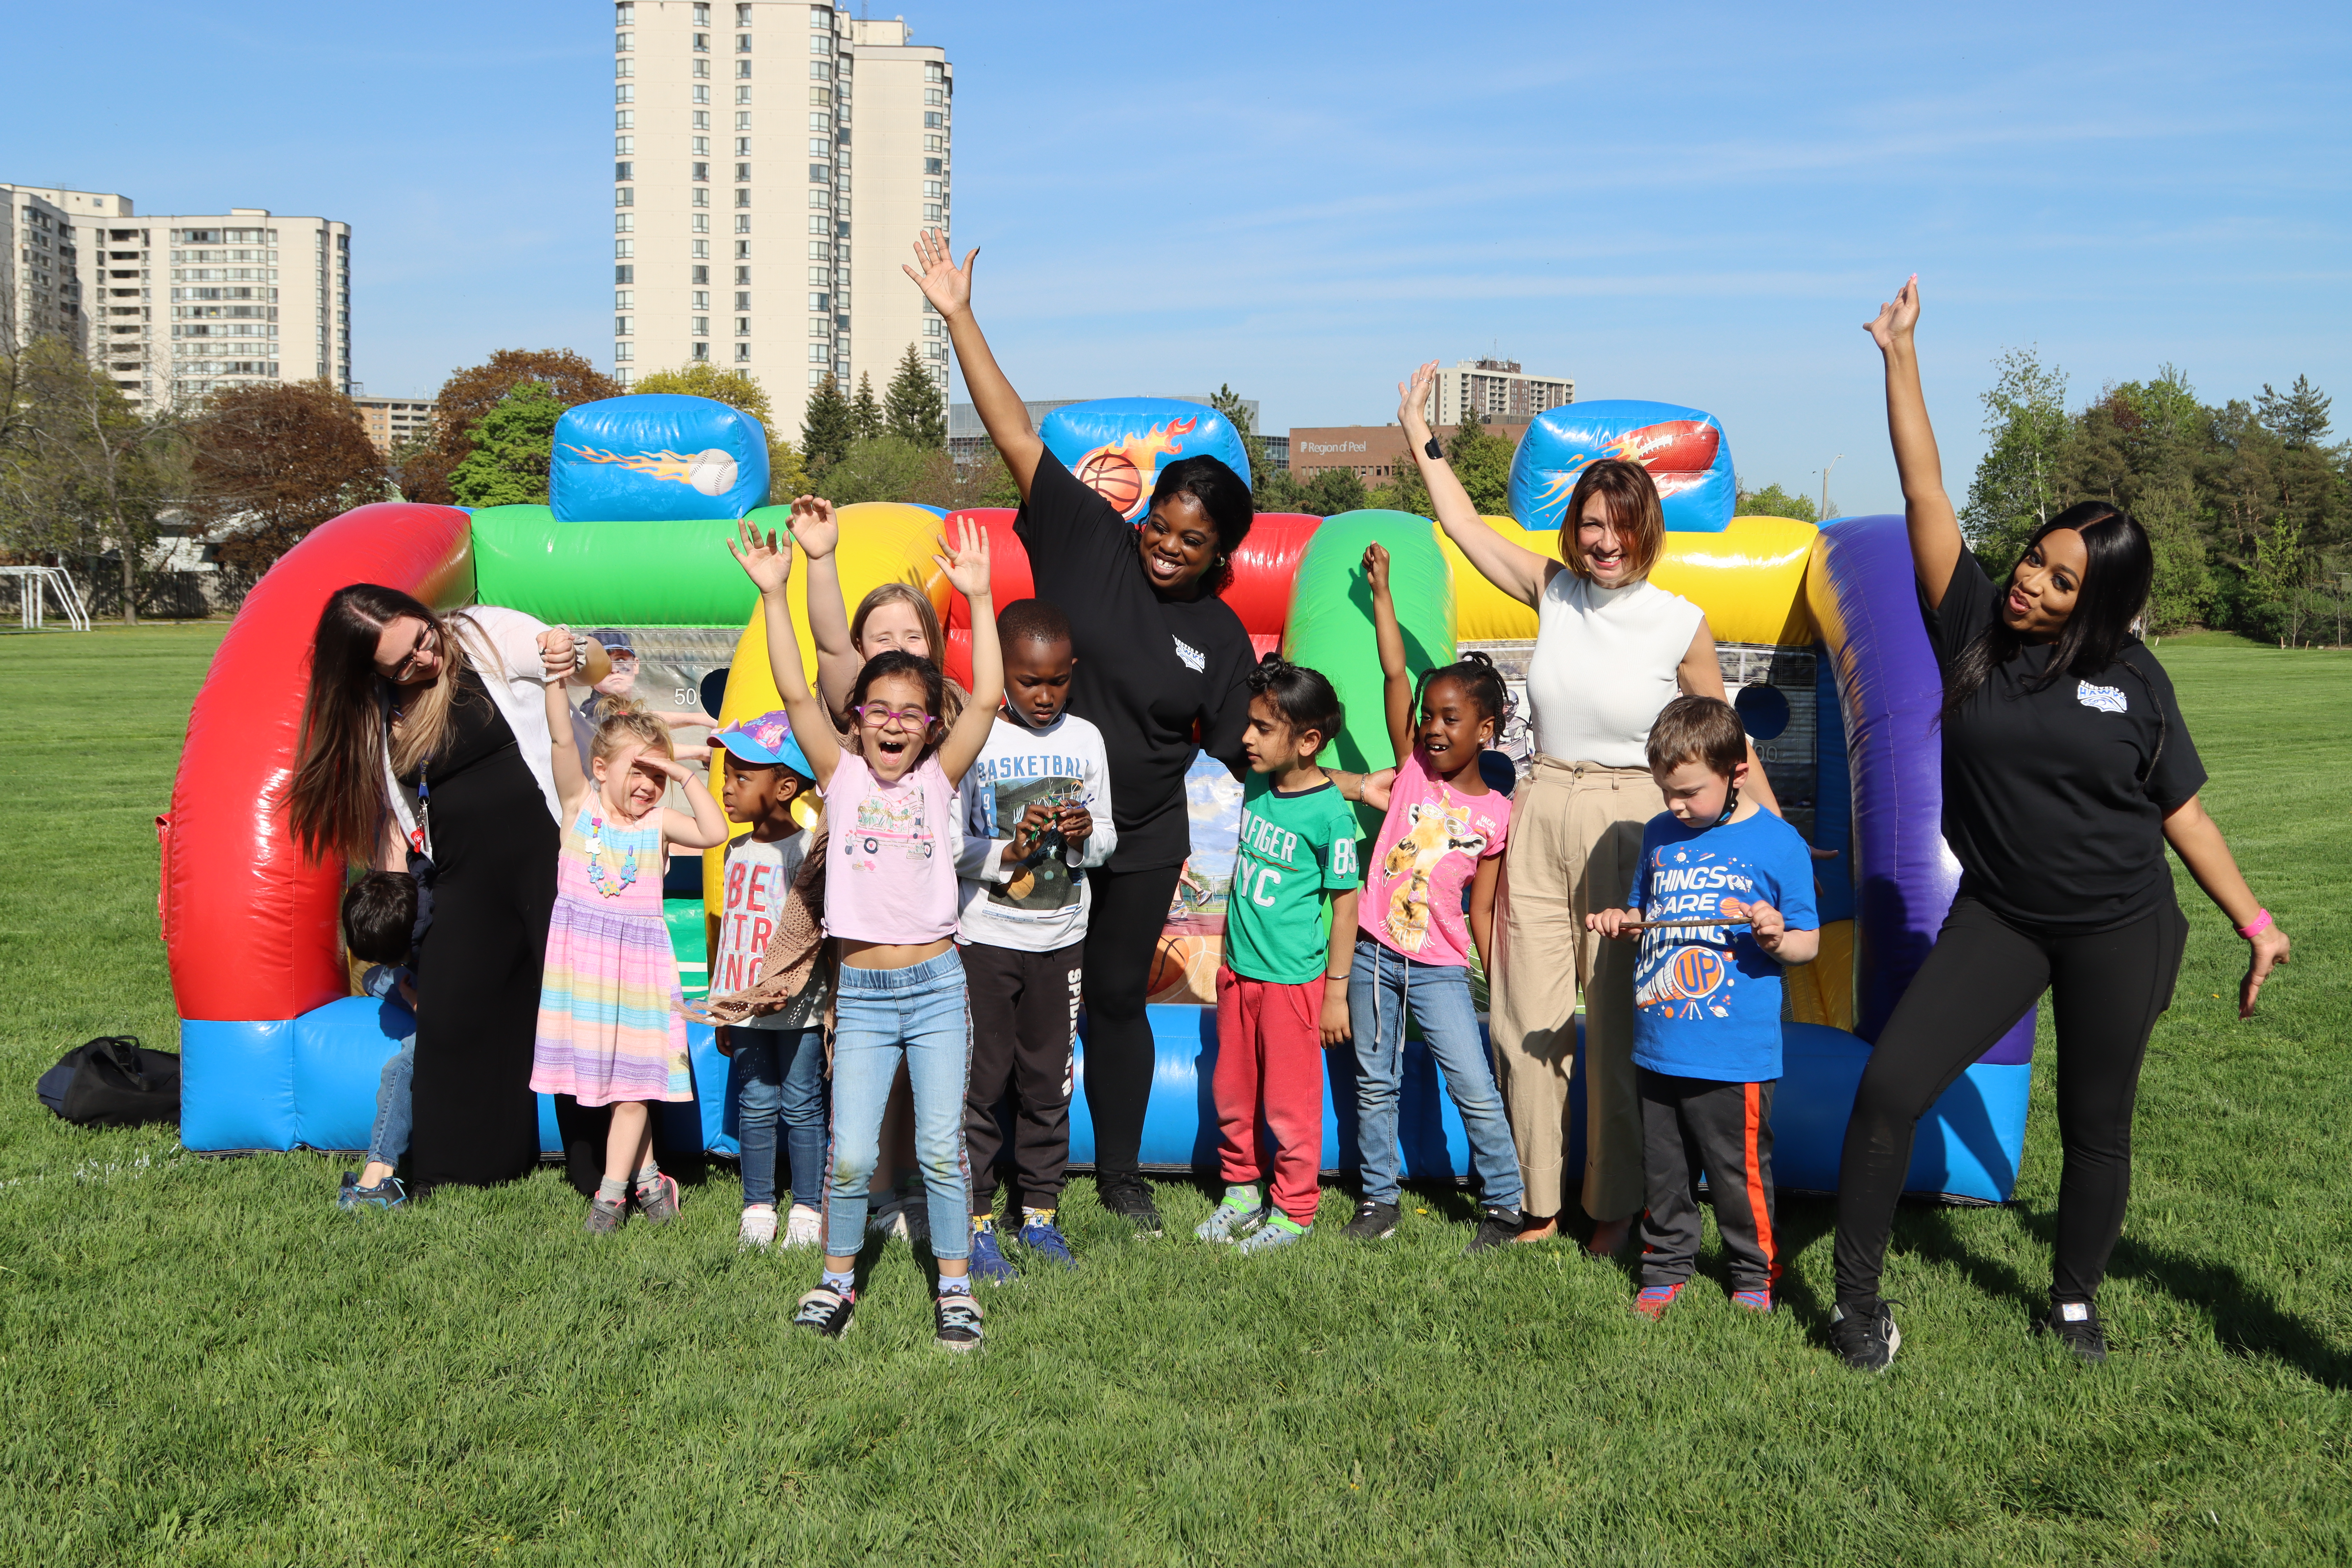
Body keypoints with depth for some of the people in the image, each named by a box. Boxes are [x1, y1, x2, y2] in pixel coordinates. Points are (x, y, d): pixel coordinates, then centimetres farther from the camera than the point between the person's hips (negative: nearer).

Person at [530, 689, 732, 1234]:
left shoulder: (658, 822, 2)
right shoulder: (580, 804, 1)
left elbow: (715, 833, -13)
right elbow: (563, 739, -11)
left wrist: (685, 775, -10)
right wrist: (557, 678, -21)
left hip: (638, 961, 0)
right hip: (584, 955, 0)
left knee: (633, 1080, 0)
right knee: (597, 1070, 7)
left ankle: (612, 1192, 10)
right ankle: (647, 1178, 23)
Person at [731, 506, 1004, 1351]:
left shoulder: (938, 779, 2)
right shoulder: (842, 776, 2)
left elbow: (988, 698, -8)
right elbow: (794, 694, -7)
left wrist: (977, 596, -13)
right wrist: (774, 592, -12)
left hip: (936, 987, 0)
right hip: (862, 994, 0)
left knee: (941, 1149, 3)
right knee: (851, 1155, -2)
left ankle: (955, 1286, 17)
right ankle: (838, 1277, 20)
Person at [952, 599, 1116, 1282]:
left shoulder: (1086, 739, 4)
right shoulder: (973, 740, -8)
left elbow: (1108, 836, 9)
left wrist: (1086, 838, -12)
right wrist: (1006, 854, -22)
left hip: (1061, 938, 3)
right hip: (985, 938, -3)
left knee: (1048, 1083, 11)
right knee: (980, 1084, 2)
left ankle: (1040, 1214, 24)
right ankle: (977, 1221, 14)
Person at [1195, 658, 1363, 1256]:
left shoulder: (1330, 814, -18)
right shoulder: (1255, 785, 2)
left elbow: (1345, 903, -13)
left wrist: (1337, 992, -10)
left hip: (1293, 981, -7)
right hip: (1238, 970, 7)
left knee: (1290, 1102, 6)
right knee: (1232, 1093, 17)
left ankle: (1293, 1211, 21)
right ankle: (1243, 1189, 35)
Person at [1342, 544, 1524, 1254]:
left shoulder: (1495, 814, -3)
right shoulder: (1414, 768, 1)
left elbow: (1483, 909, 1)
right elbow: (1394, 674, -5)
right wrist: (1381, 591, -6)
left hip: (1439, 967, -2)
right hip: (1374, 953, 2)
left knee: (1477, 1091, -3)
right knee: (1375, 1085, 11)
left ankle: (1502, 1203, 13)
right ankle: (1378, 1199, 24)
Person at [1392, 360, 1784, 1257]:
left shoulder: (1682, 625, -4)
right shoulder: (1553, 590, 4)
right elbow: (1463, 524, 13)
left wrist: (1777, 830, 4)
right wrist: (1417, 430, 16)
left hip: (1628, 822, -3)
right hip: (1541, 812, 3)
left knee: (1615, 1022, 1)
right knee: (1528, 1015, 6)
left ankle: (1616, 1206, 18)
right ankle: (1538, 1202, 20)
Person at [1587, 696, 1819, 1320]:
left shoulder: (1778, 844, -7)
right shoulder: (1659, 835, 9)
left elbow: (1808, 942, -1)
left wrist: (1776, 937, -22)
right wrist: (1619, 922, 1)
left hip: (1734, 1054, -5)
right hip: (1659, 1047, 5)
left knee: (1738, 1170, 4)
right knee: (1662, 1169, 14)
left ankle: (1755, 1274, 23)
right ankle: (1665, 1268, 29)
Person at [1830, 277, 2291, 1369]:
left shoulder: (2132, 678, -3)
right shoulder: (1975, 627, -5)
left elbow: (2180, 809, 5)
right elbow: (1925, 495, -7)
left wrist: (2255, 921, 4)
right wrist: (1900, 356, -8)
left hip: (2117, 931, 1)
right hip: (1998, 916, 0)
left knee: (2097, 1129, 11)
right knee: (1890, 1085, -13)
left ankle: (2075, 1302, 34)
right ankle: (1857, 1299, 1)